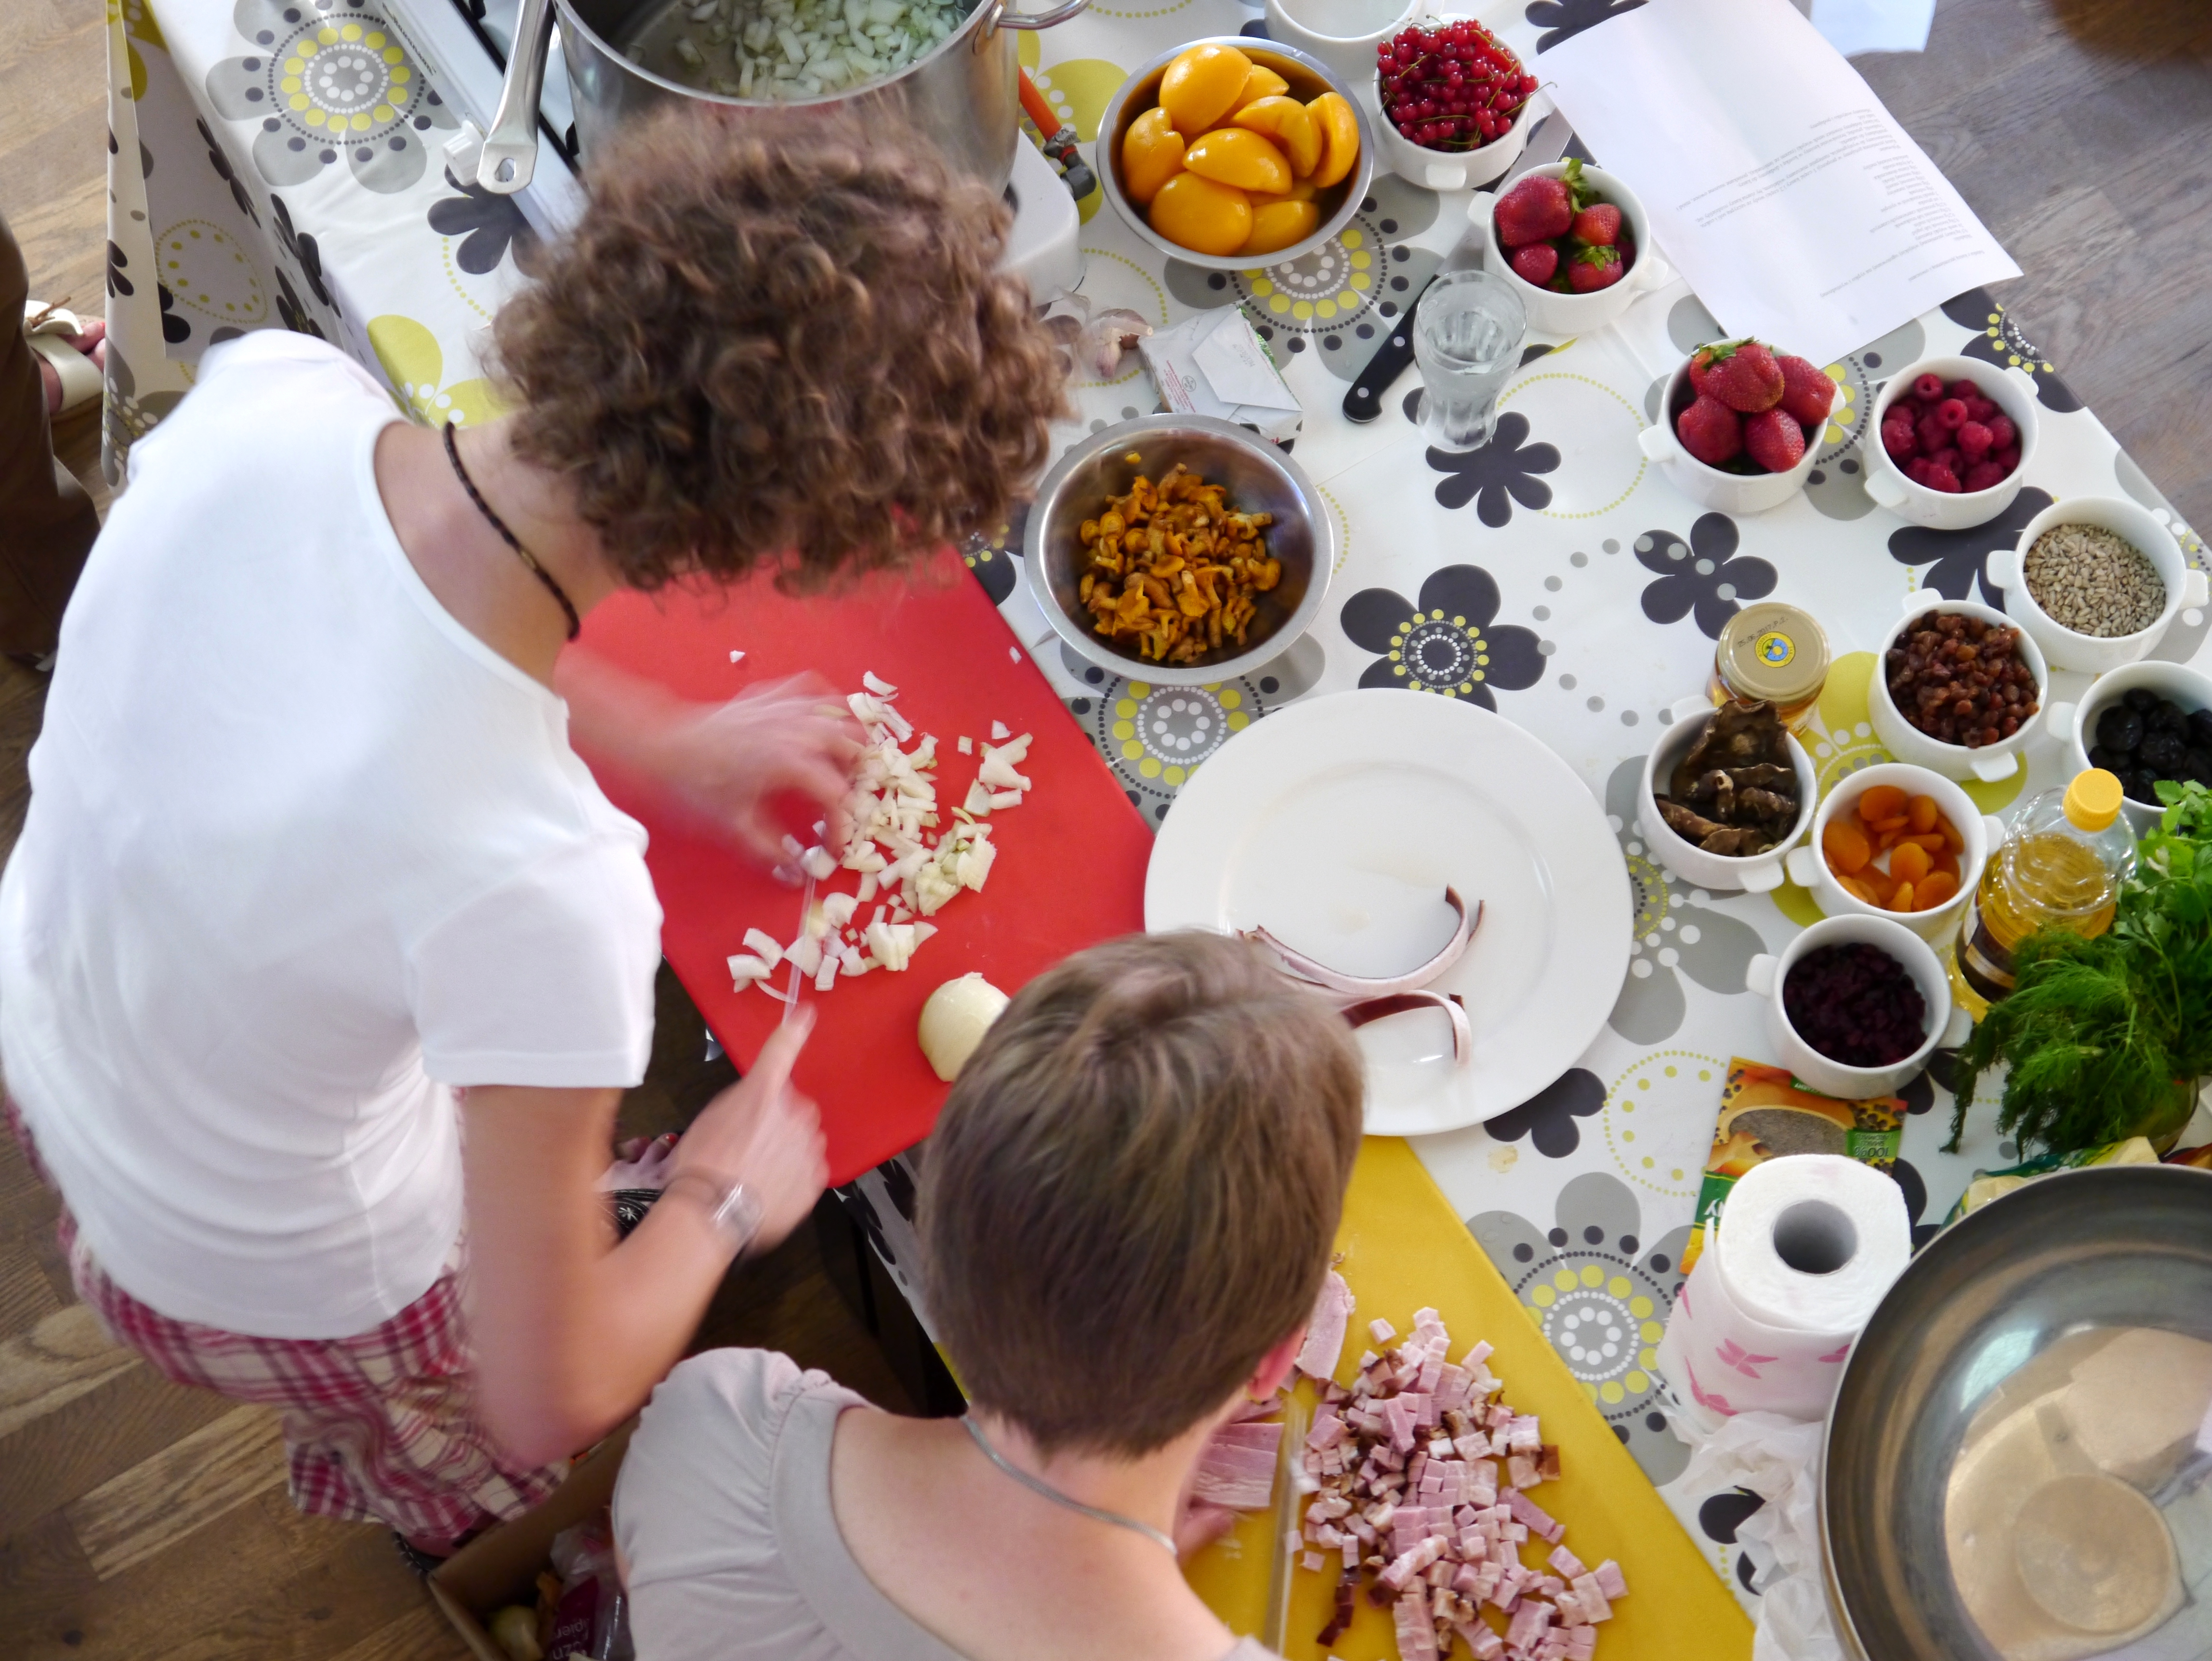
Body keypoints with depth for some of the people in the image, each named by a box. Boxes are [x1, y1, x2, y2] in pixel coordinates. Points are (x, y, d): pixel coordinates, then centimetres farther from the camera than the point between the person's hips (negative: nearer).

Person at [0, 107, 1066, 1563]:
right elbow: (554, 1398, -30)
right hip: (282, 1284, -6)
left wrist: (650, 740, 1)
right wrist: (725, 1198, -12)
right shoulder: (544, 892, -47)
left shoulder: (269, 395, -30)